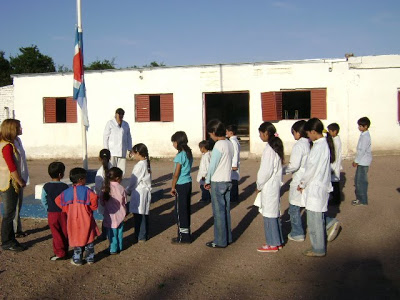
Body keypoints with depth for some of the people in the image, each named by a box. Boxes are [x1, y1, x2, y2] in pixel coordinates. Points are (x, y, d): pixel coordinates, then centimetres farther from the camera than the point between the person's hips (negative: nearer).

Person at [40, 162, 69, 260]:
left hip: (52, 214, 0)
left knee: (56, 234, 5)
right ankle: (65, 251, 22)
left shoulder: (46, 187, -5)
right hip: (63, 212, 0)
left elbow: (43, 200, 0)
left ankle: (59, 253, 5)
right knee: (65, 233, 13)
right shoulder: (65, 186, -9)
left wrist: (48, 209, 12)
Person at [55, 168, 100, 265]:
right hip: (86, 220, -3)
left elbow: (58, 200, 9)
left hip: (73, 220, 3)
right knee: (89, 239, 12)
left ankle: (77, 260, 20)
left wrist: (67, 210, 15)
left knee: (76, 239, 14)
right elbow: (94, 198, -28)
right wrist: (92, 207, -8)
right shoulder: (86, 190, -13)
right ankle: (90, 258, 20)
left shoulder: (67, 192, 2)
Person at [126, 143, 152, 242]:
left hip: (139, 193, -9)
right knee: (144, 214, 15)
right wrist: (130, 190, 15)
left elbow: (134, 182, -14)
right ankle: (144, 234, 24)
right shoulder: (146, 164, 8)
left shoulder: (139, 166, -18)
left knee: (139, 215, 0)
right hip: (145, 191, 9)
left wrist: (127, 191, 2)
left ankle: (141, 236, 7)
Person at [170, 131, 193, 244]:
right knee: (186, 209, 15)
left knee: (180, 210, 0)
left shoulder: (180, 155, -17)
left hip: (181, 185, -9)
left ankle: (183, 237, 5)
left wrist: (173, 186, -7)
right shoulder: (189, 153, 9)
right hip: (188, 183, 9)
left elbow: (176, 174, -17)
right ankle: (186, 234, 23)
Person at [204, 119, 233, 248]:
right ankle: (228, 237, 23)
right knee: (226, 210, 15)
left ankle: (220, 241, 7)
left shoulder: (218, 145, -17)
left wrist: (207, 181, 1)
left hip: (218, 183, -8)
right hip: (227, 181, 8)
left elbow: (212, 165, -14)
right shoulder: (229, 144, 8)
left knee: (219, 212, 0)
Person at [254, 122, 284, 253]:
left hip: (269, 187, -9)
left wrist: (259, 185, -8)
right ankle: (278, 241, 24)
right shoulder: (276, 146, 10)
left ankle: (272, 244, 7)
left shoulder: (269, 149, -18)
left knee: (269, 214, -1)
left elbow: (266, 171, -21)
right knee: (275, 213, 15)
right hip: (275, 185, 9)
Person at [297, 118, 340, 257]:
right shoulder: (325, 144, 8)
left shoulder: (318, 147, -22)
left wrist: (302, 184, -4)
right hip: (321, 185, 9)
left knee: (314, 220, 5)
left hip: (316, 188, -9)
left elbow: (311, 169, -19)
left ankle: (318, 249, 17)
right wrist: (304, 183, 13)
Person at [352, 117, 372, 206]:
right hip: (361, 161, 10)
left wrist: (356, 161, -14)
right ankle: (359, 197, 25)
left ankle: (363, 200, 4)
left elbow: (362, 150, -20)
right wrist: (356, 160, 18)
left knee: (361, 181, -4)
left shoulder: (365, 136, -18)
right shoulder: (363, 135, 12)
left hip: (363, 162, -10)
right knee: (357, 180, 15)